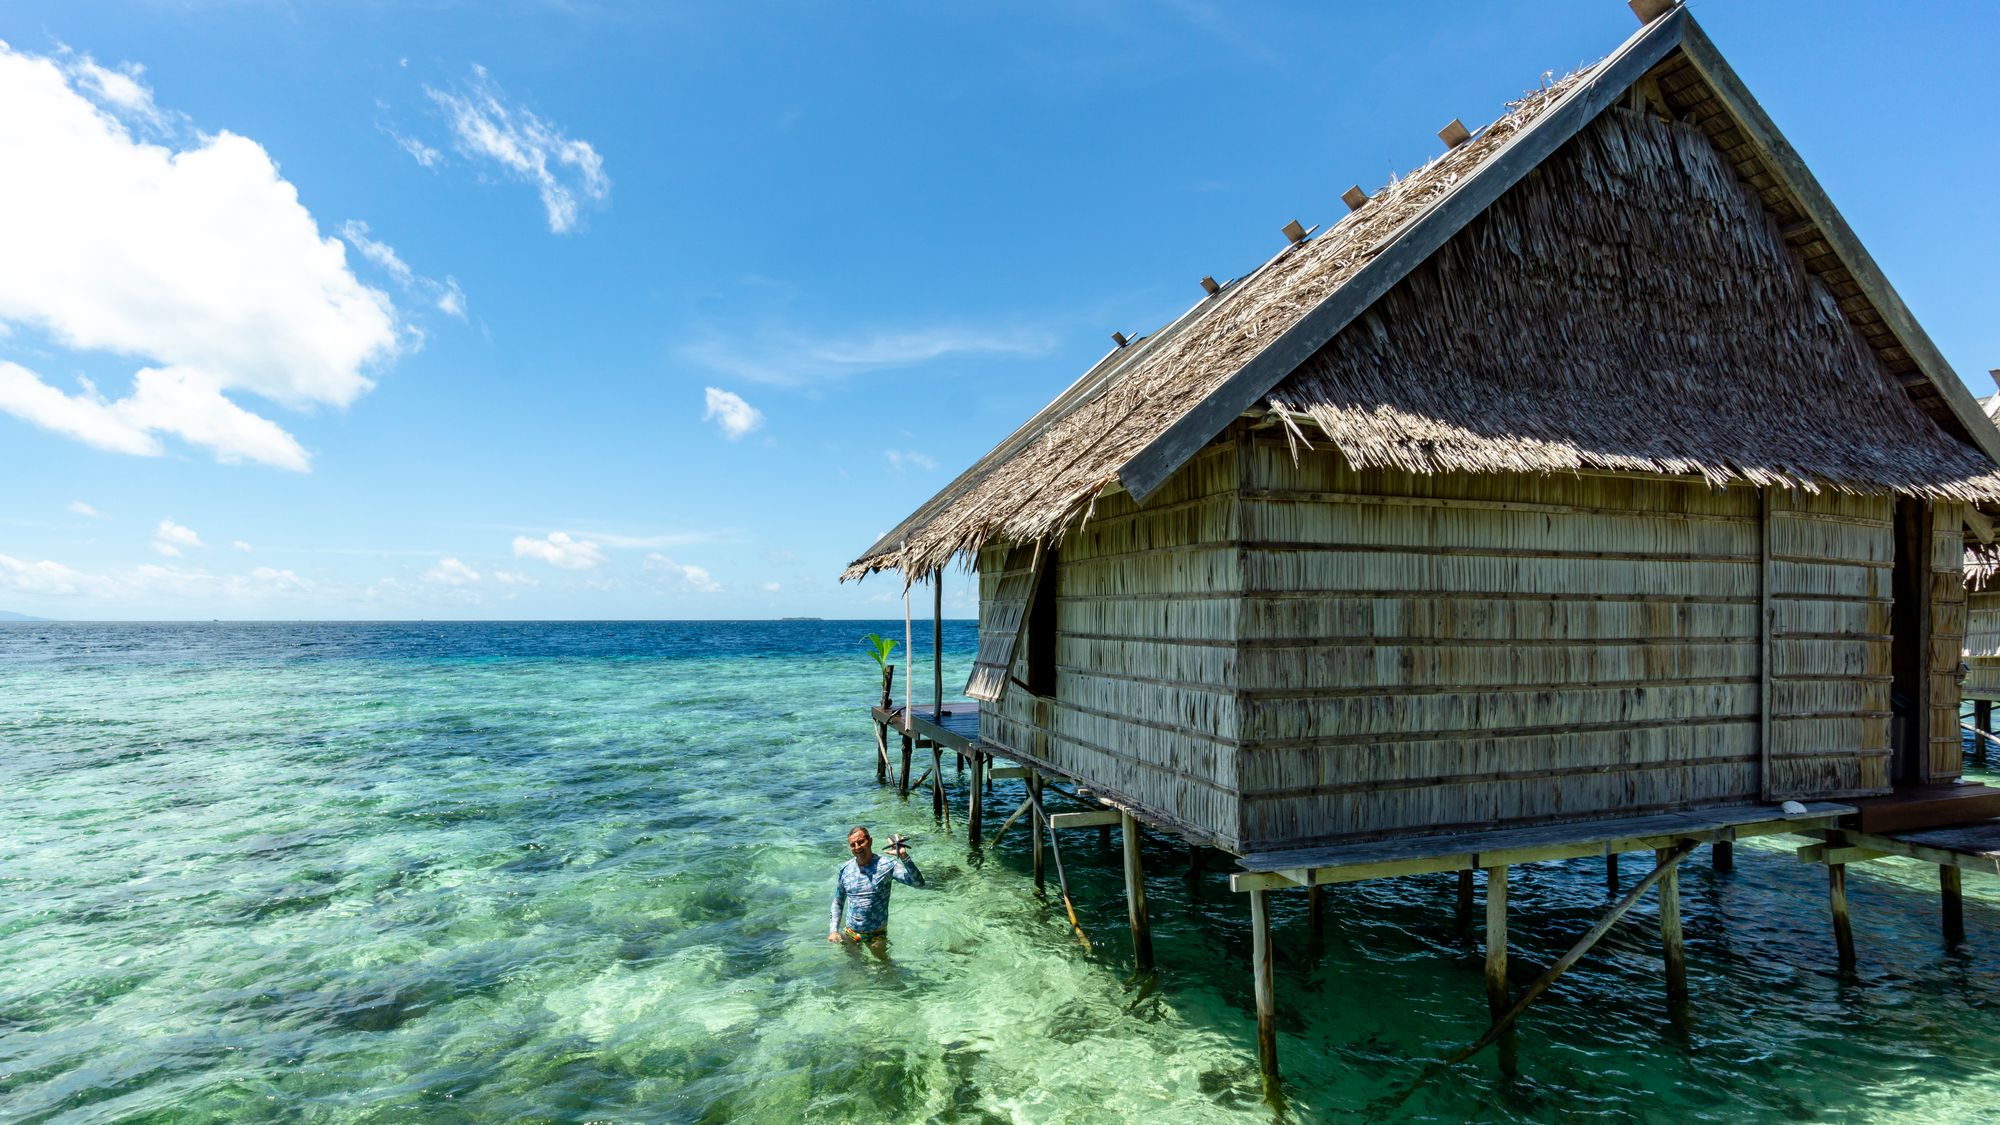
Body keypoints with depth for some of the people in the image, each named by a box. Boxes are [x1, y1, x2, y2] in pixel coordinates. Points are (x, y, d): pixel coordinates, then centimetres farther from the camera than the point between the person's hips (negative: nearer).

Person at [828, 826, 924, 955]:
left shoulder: (887, 865, -16)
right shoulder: (844, 869, -4)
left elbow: (918, 882, -28)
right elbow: (838, 902, 10)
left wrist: (903, 856, -40)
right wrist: (833, 930, 0)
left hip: (876, 935, -3)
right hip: (849, 934, 3)